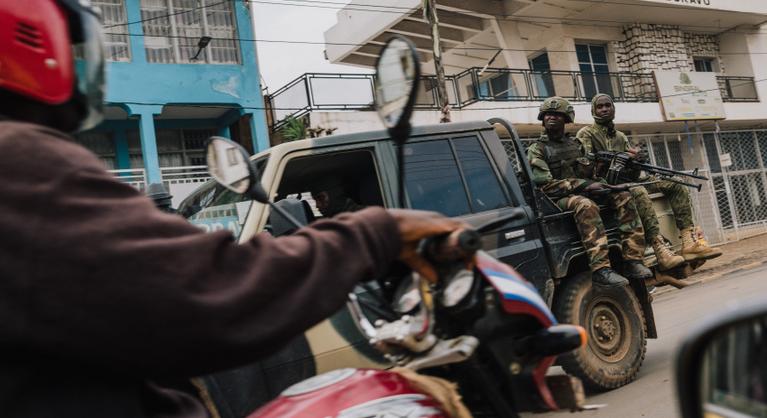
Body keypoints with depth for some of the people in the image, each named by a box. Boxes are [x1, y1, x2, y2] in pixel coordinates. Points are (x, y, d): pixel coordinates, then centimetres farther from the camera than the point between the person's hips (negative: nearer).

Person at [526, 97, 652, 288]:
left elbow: (589, 173, 25)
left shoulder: (575, 144, 20)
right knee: (585, 205, -37)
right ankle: (600, 269, -45)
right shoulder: (536, 150, 0)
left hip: (584, 193, 6)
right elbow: (545, 184, -13)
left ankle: (633, 260, -20)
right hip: (558, 201, -6)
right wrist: (584, 185, -19)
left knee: (623, 196, -14)